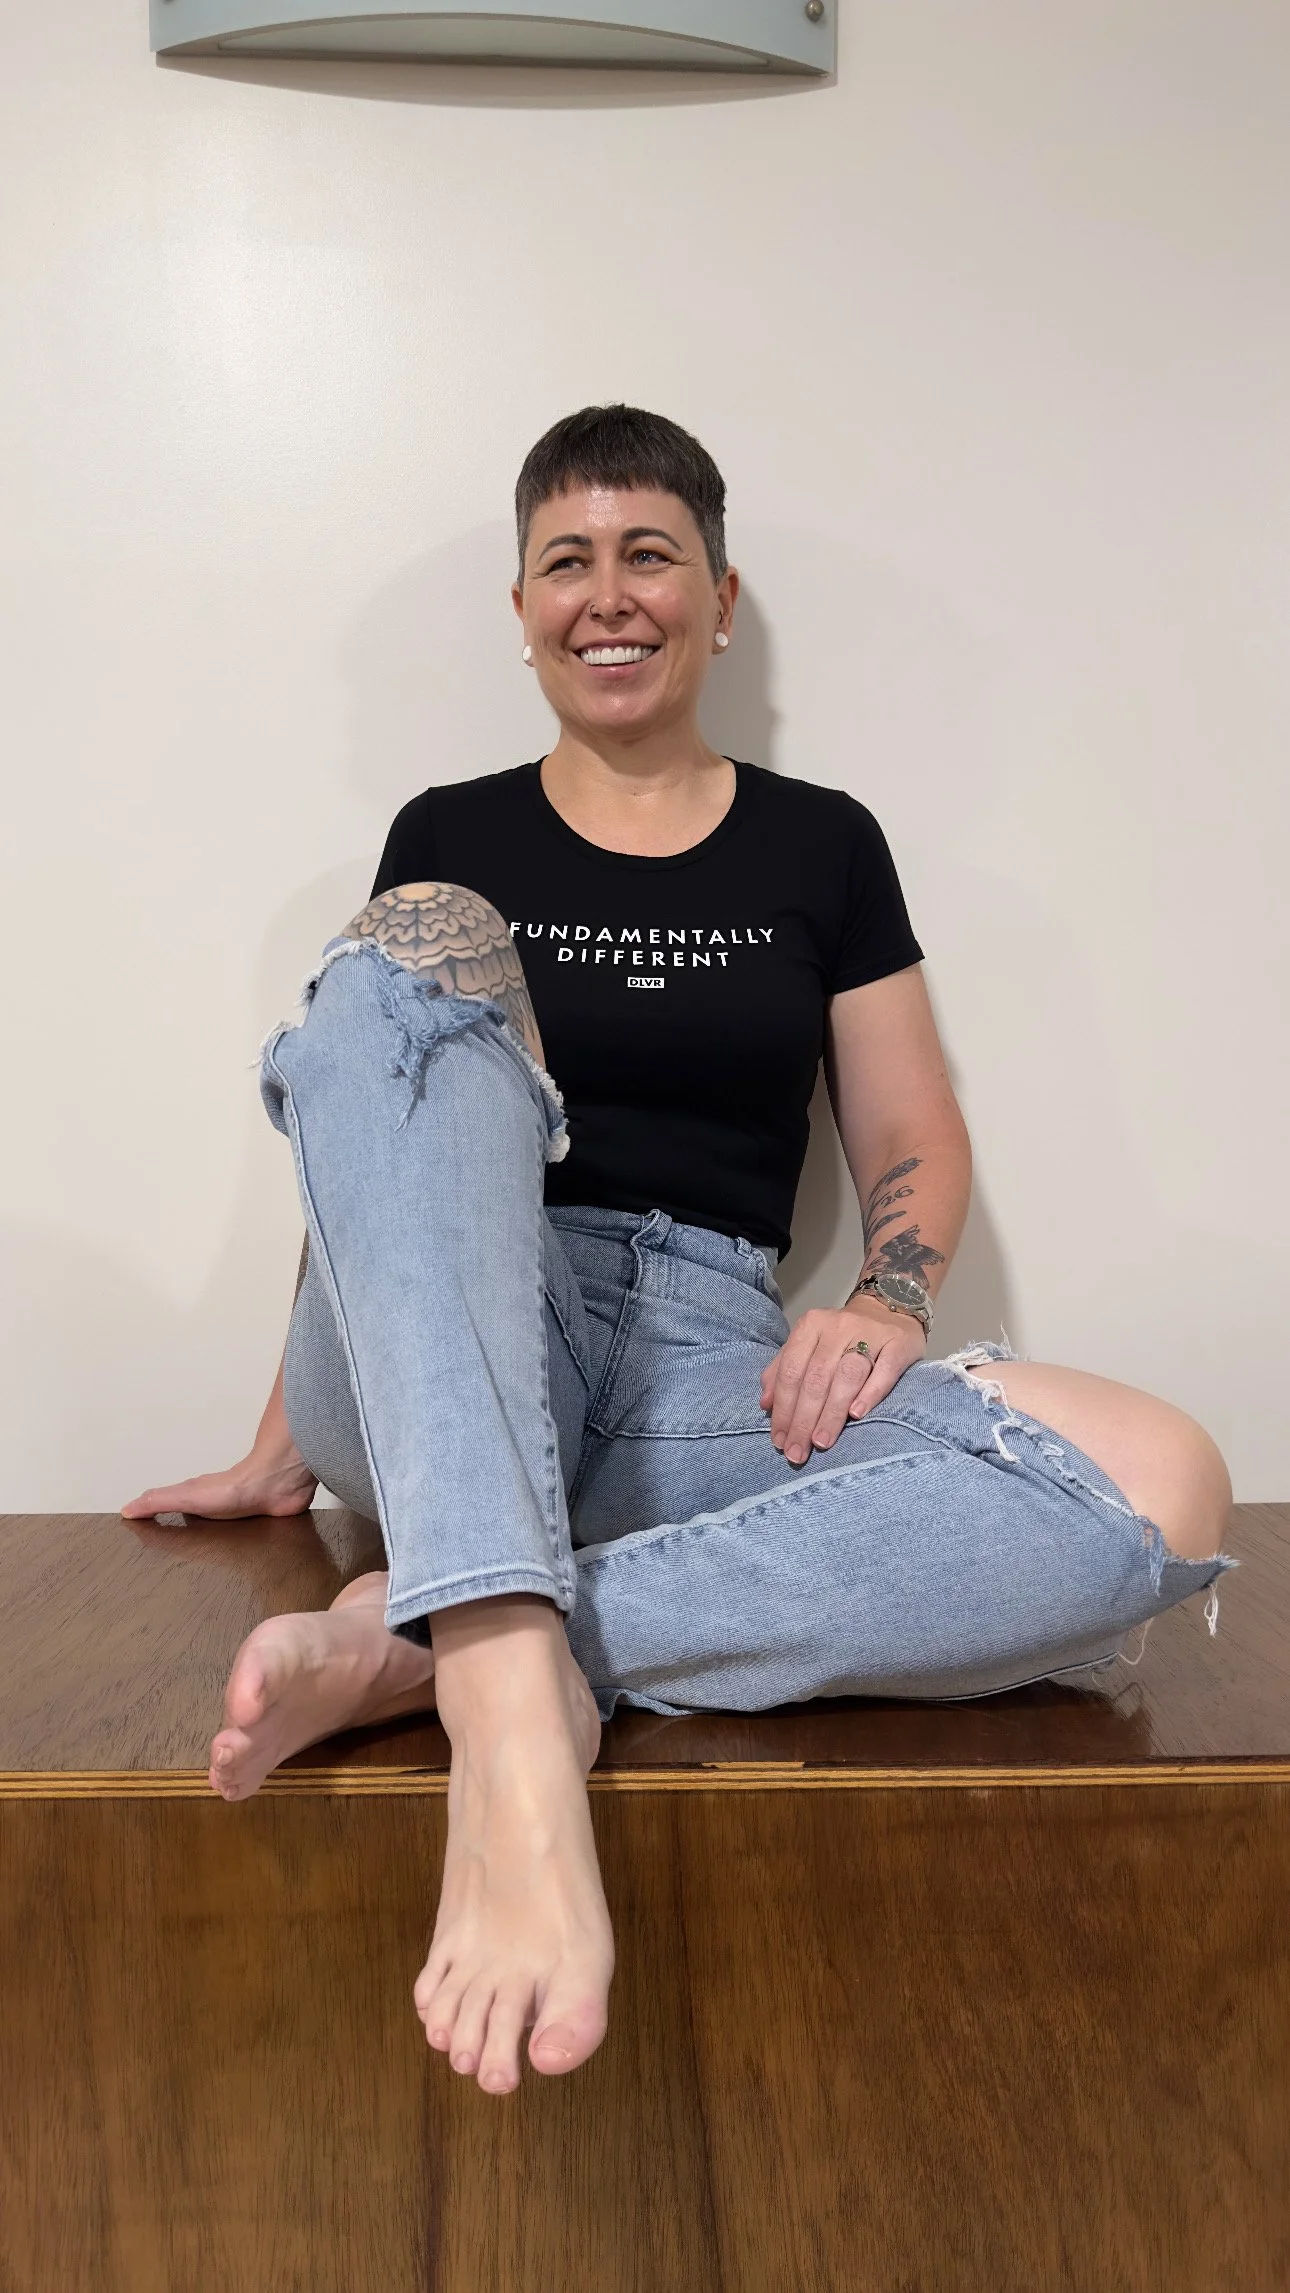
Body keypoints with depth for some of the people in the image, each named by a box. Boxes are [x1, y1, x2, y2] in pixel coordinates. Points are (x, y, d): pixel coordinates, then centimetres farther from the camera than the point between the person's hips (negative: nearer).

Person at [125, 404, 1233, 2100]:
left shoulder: (821, 848, 15)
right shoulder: (449, 839, 14)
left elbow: (919, 1147, 13)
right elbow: (370, 1157, 16)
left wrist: (888, 1305, -9)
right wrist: (288, 1447, 11)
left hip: (702, 1370, 1)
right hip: (444, 1368, 0)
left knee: (1164, 1490, -26)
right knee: (421, 947, -28)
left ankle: (415, 1640, -32)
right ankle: (513, 1717, -46)